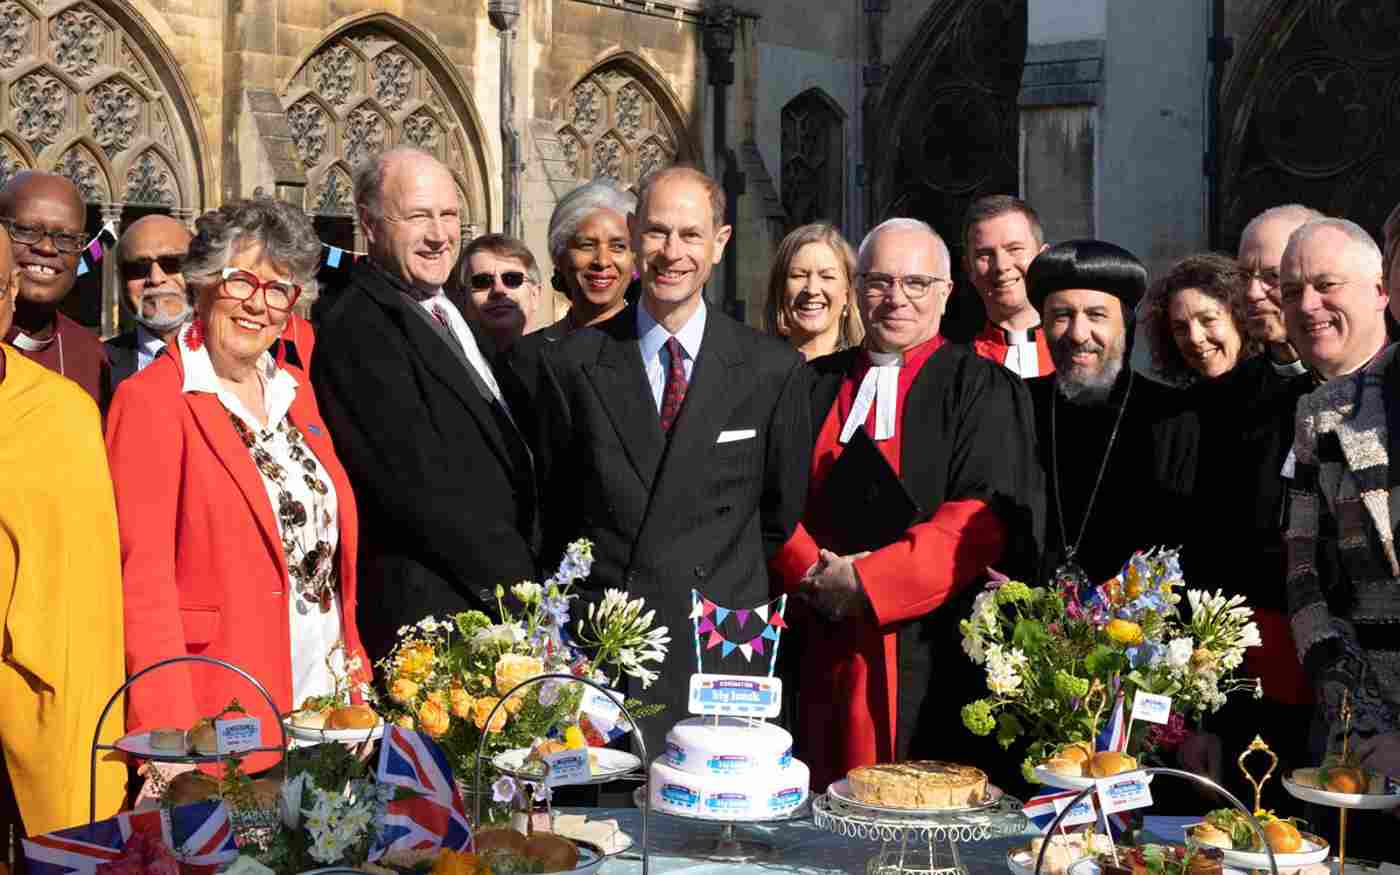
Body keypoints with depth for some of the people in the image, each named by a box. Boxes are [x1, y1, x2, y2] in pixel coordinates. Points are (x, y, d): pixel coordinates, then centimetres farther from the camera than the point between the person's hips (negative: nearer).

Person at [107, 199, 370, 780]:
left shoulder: (294, 390, 12)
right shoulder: (151, 402, -9)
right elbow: (143, 580, -14)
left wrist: (356, 676, 8)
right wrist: (171, 740, -20)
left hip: (326, 698, 6)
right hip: (225, 722, -6)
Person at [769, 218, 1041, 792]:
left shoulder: (983, 389, 3)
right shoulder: (815, 386, 15)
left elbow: (986, 515, -8)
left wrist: (865, 583, -13)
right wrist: (816, 573, -10)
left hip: (933, 657, -3)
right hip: (825, 654, 3)